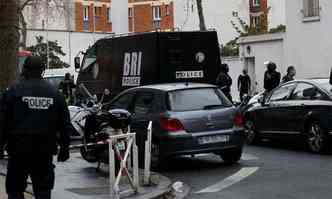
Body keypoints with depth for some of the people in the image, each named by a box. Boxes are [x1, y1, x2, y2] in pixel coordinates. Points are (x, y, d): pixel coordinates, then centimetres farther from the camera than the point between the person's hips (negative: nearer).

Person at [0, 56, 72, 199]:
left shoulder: (14, 90, -4)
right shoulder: (54, 92, 7)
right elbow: (65, 124, 10)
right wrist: (64, 148, 16)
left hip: (19, 147, -3)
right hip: (45, 150, 3)